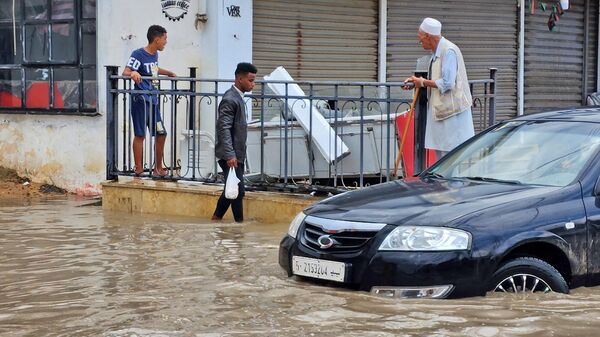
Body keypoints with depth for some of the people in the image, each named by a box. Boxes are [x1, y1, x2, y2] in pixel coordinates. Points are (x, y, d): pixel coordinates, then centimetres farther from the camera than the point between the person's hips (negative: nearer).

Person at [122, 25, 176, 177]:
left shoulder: (154, 55, 16)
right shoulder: (138, 54, -8)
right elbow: (125, 72, -17)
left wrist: (169, 73, 47)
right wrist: (133, 73, -38)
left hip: (153, 100, 8)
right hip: (141, 100, -8)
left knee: (161, 134, 9)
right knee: (140, 134, -6)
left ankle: (158, 168, 19)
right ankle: (138, 169, -2)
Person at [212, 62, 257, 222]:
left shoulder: (238, 97, 14)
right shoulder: (230, 100, -17)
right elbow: (224, 129, -23)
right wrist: (230, 155, -28)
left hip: (236, 155, 10)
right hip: (230, 156, -10)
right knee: (238, 191, -7)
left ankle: (217, 218, 25)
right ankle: (239, 222, -1)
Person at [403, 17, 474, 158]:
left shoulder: (449, 51, -17)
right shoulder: (436, 52, 13)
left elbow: (447, 83, -23)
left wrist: (424, 82, -13)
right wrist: (417, 81, 11)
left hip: (451, 111, -10)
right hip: (440, 110, 10)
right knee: (440, 153, 13)